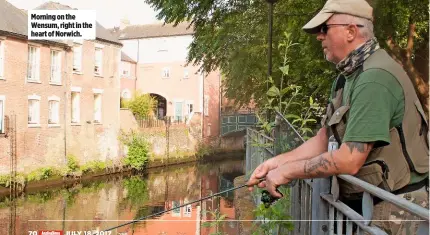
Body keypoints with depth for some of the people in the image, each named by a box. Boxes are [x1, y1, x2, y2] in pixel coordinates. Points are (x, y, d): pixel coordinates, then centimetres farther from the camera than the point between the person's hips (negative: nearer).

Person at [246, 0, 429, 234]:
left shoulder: (375, 77, -24)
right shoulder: (347, 76, 9)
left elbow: (348, 160, -28)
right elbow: (323, 140, 9)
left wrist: (287, 171, -17)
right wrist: (278, 161, -2)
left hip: (392, 213, -8)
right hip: (361, 205, 8)